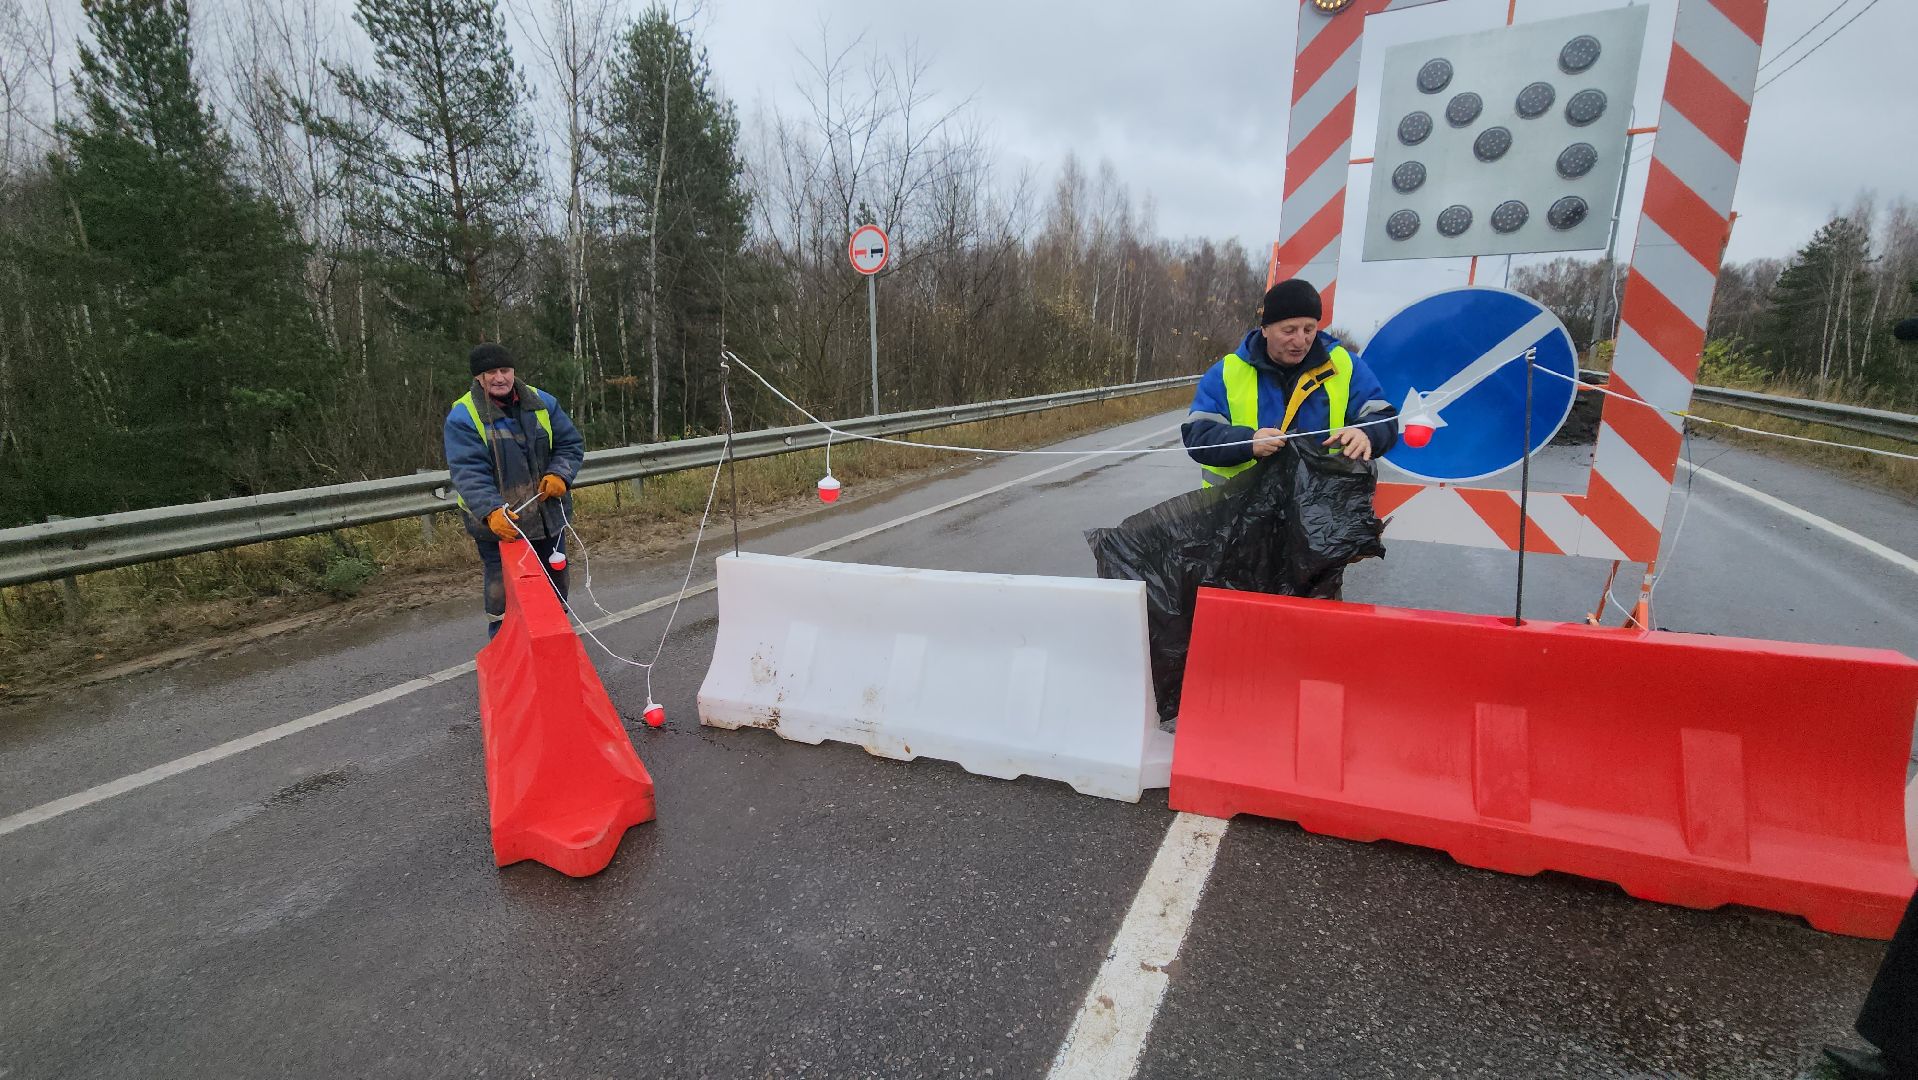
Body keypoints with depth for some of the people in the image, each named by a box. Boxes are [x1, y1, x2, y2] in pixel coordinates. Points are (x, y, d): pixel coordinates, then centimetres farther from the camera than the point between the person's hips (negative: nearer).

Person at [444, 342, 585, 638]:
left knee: (555, 591, 18)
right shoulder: (463, 417, -10)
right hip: (498, 525, -4)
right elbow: (468, 472, -19)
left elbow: (571, 444, 8)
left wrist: (559, 474, -13)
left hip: (548, 517, 5)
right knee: (503, 597, -2)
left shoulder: (542, 403, 3)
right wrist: (491, 511, -35)